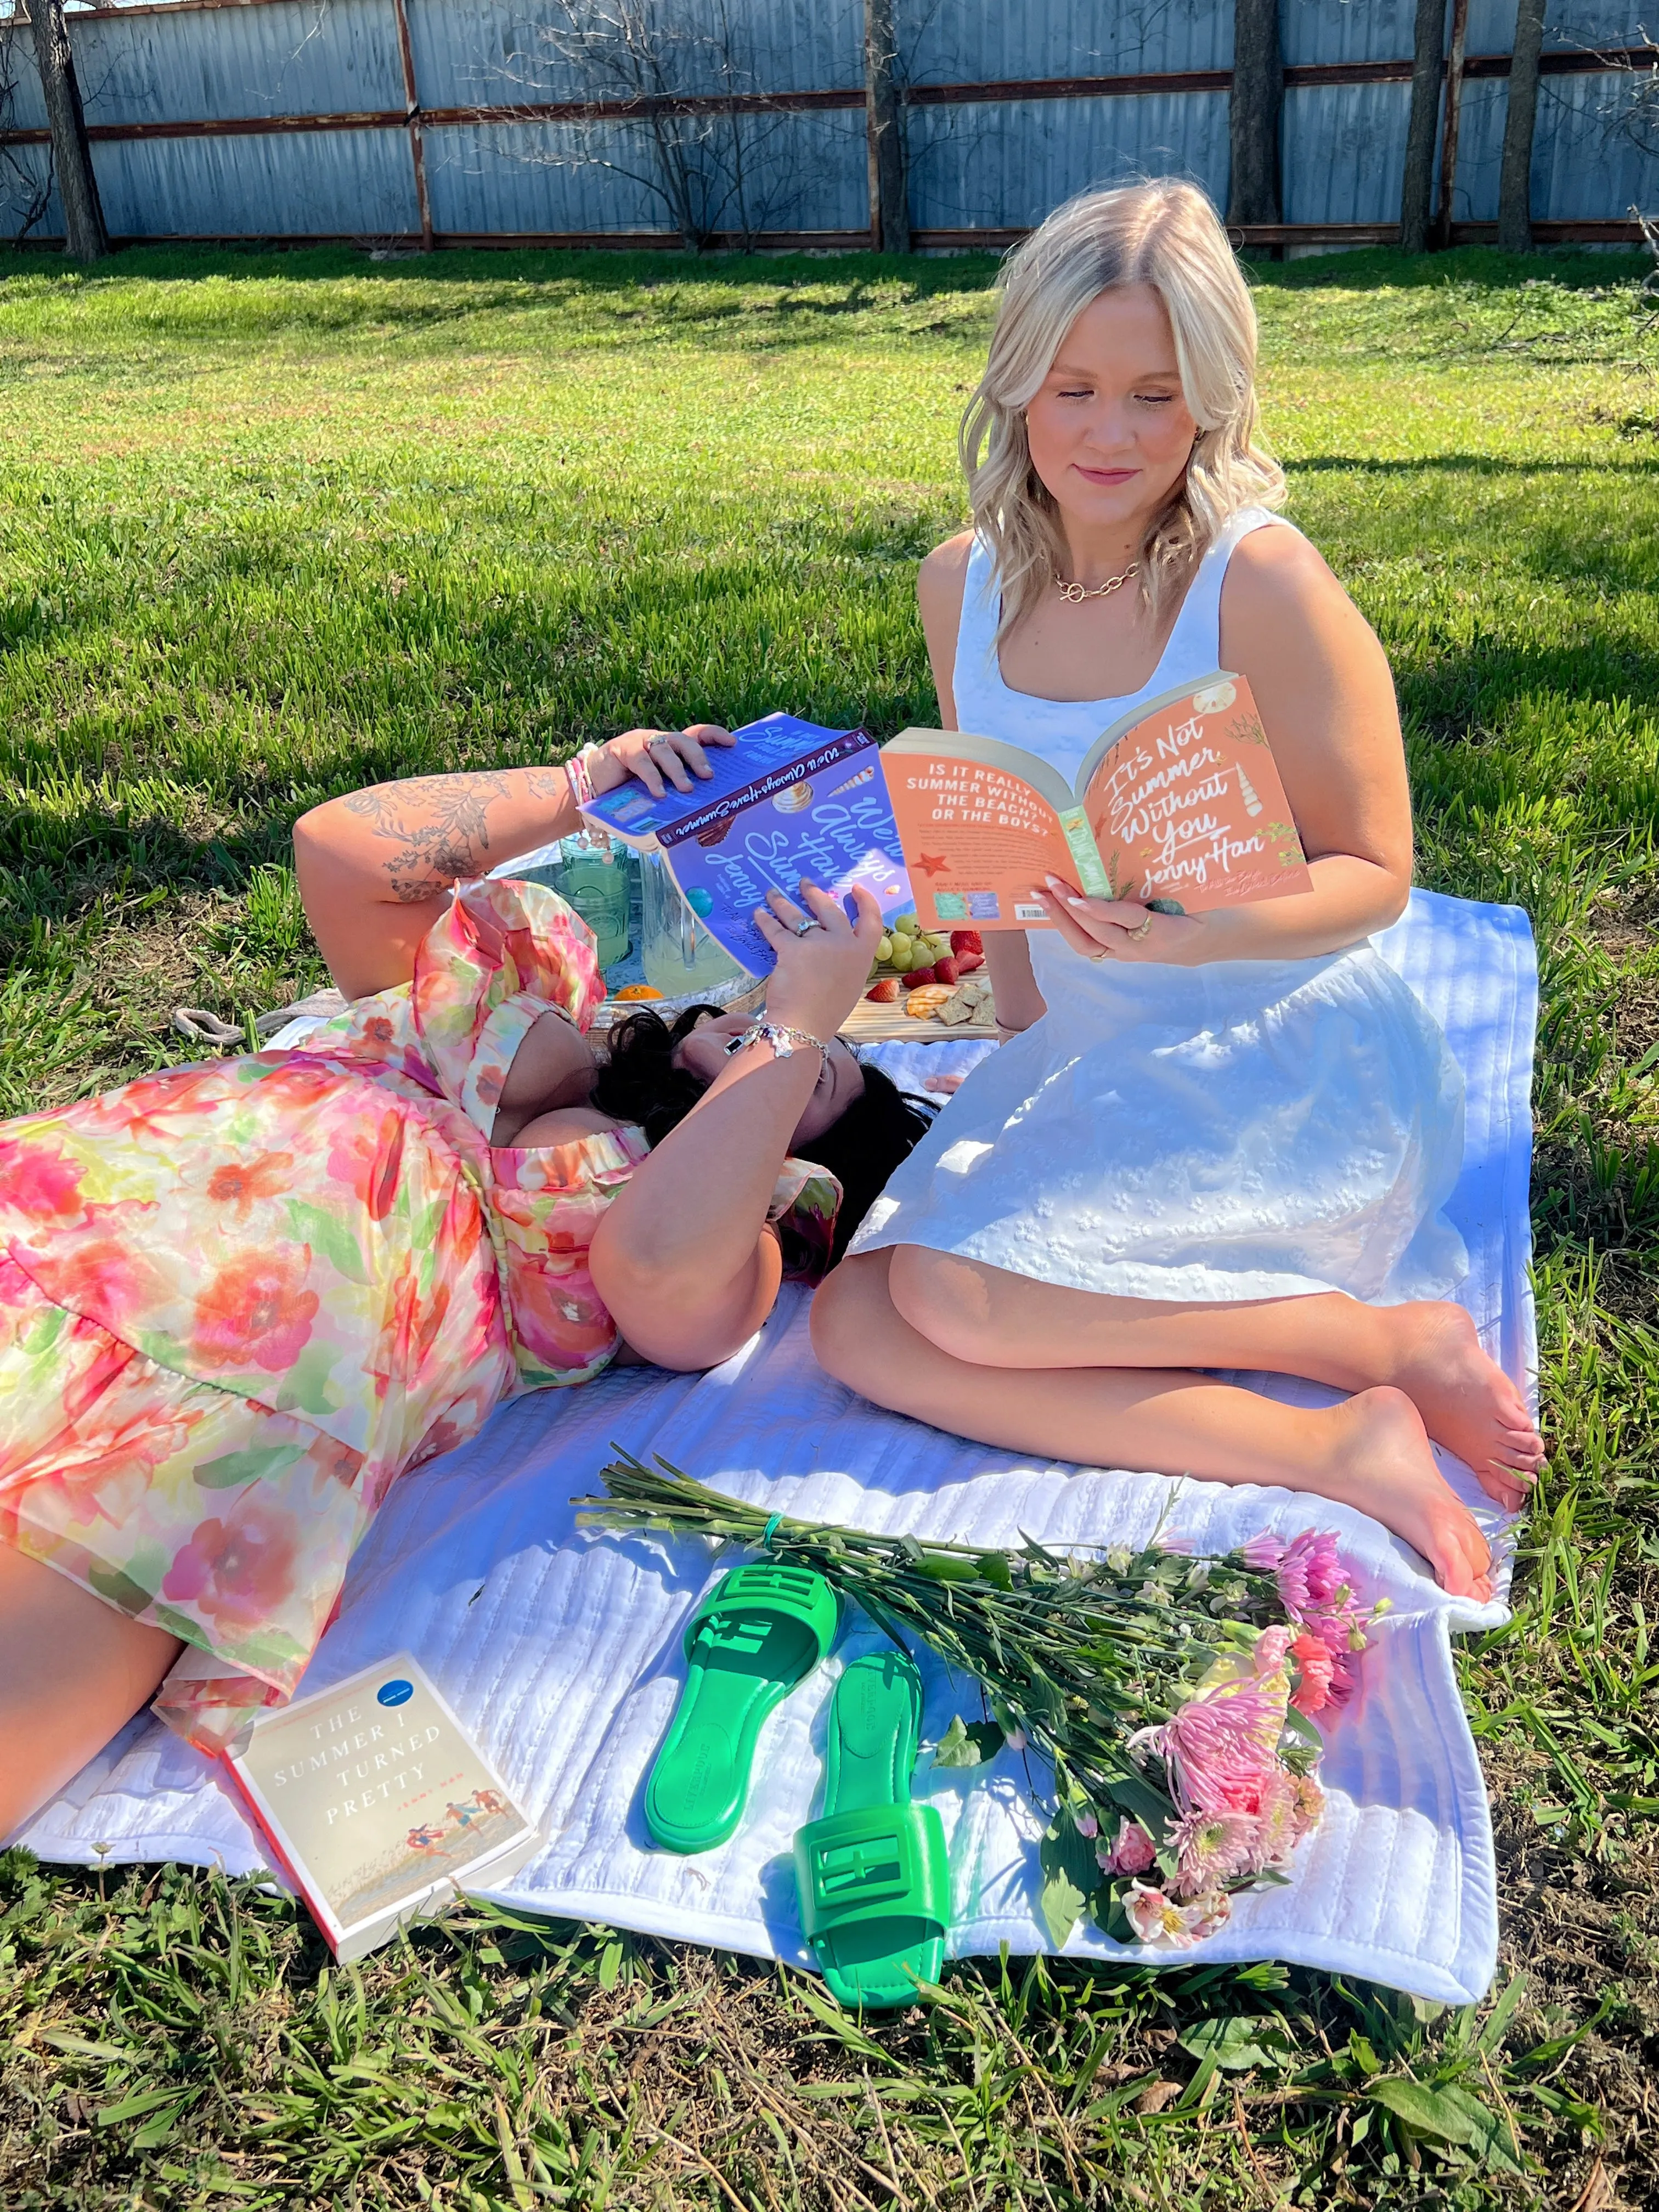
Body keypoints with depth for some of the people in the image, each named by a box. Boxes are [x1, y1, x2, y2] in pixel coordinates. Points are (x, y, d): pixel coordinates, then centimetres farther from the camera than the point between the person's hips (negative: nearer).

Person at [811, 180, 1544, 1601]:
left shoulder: (1262, 584, -15)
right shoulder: (964, 585, 3)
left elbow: (1375, 875, -11)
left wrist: (1196, 934, -29)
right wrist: (1026, 1043, 9)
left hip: (1290, 1059, -6)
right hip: (1087, 1059, 7)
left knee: (962, 1289, -28)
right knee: (857, 1330, -15)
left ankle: (1400, 1341, -9)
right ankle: (1344, 1456, -17)